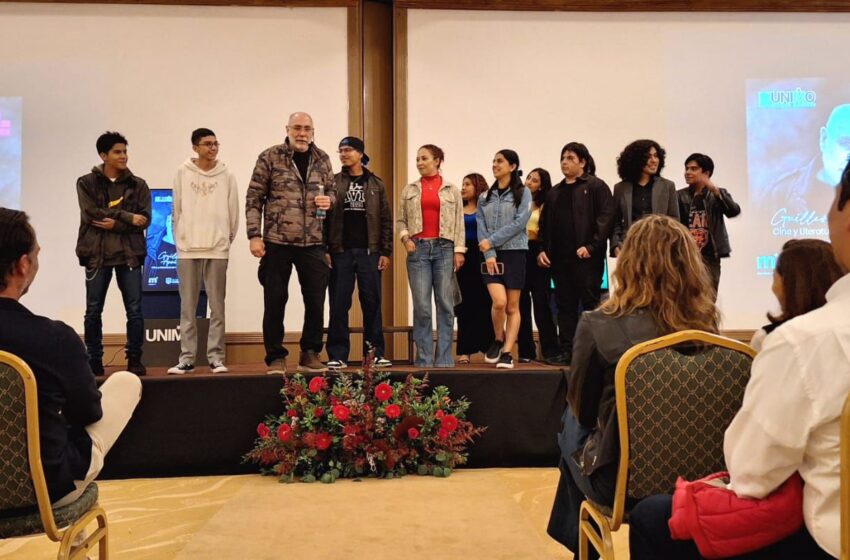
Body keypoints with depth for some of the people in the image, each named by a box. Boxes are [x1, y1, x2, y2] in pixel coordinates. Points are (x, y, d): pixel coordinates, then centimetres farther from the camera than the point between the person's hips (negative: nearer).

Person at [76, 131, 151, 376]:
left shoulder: (138, 185, 8)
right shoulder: (87, 183, 5)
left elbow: (144, 219, -1)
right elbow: (90, 213, -9)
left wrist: (115, 224, -14)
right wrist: (127, 217, -13)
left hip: (129, 253, 1)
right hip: (97, 253, 0)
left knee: (134, 310, -1)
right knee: (93, 311, 4)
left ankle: (134, 359, 8)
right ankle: (94, 360, 14)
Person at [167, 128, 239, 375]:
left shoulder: (226, 175, 2)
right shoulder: (183, 173, 3)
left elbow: (233, 213, 5)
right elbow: (177, 211, 6)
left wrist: (227, 239, 4)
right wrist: (180, 240, 4)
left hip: (217, 249, 0)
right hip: (188, 249, 0)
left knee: (217, 307, 3)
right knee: (188, 308, 5)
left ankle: (216, 357, 10)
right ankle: (186, 358, 12)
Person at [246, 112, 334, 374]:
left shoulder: (322, 159, 9)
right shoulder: (269, 157, -1)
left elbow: (331, 191, 19)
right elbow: (254, 198, -2)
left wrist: (329, 200, -6)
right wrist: (254, 235, -9)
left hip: (313, 243, 3)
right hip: (277, 242, -3)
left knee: (316, 301, 7)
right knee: (275, 302, 3)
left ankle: (310, 354, 23)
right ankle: (275, 357, 16)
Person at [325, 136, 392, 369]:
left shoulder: (376, 184, 9)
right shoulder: (333, 182, 8)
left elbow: (386, 220, 6)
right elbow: (324, 217, 3)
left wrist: (386, 252, -1)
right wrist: (324, 250, -7)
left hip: (369, 251, 0)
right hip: (341, 251, 0)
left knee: (372, 303, 3)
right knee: (339, 304, 1)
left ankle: (375, 353, 11)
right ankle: (337, 355, 6)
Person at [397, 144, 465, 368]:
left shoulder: (452, 190, 9)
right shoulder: (409, 190, 13)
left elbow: (459, 222, 5)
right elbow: (401, 220, 12)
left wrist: (459, 250, -3)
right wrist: (405, 237, -6)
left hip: (444, 248, -1)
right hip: (418, 248, 1)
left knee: (445, 304, 0)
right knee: (421, 305, -2)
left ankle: (444, 358, 6)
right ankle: (423, 358, 5)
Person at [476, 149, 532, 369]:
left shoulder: (523, 193, 3)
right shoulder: (485, 197, 13)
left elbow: (519, 223, -9)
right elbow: (481, 227, 5)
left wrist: (491, 241, -12)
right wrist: (488, 254, -9)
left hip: (514, 252, -2)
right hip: (491, 255, 2)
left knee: (513, 306, -1)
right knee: (499, 302, -14)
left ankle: (507, 352, 4)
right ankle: (498, 340, 11)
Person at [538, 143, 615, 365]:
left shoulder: (596, 186, 0)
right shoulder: (555, 192, 18)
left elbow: (606, 217, -10)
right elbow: (545, 224, 20)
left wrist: (591, 246, -18)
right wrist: (543, 249, 7)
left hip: (587, 258, -6)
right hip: (560, 258, 6)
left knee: (591, 304, -1)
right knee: (565, 305, 8)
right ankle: (566, 351, 12)